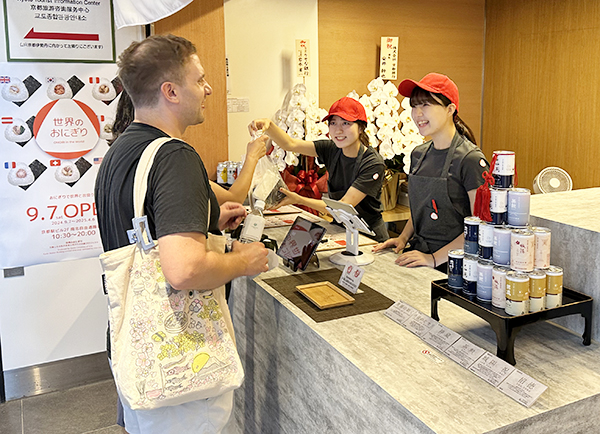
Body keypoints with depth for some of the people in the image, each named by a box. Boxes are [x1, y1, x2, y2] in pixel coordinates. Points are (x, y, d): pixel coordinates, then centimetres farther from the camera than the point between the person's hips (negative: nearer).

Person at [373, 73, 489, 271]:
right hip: (417, 253, 6)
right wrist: (403, 238, 7)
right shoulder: (419, 154, 11)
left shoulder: (471, 159, -11)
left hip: (451, 264, -6)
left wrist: (434, 258, -17)